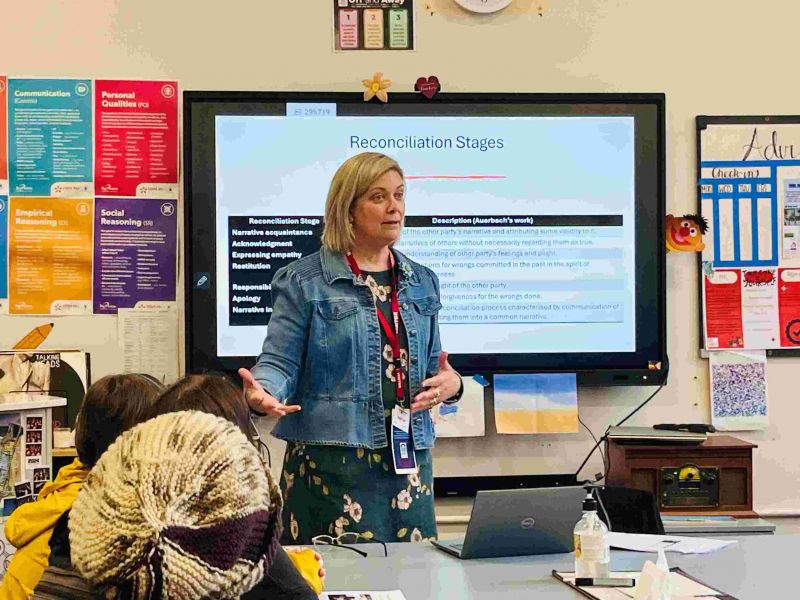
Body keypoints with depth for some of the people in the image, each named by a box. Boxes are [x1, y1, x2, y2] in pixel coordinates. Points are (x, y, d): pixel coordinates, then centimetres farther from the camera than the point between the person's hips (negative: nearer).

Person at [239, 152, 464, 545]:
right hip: (331, 465, -5)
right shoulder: (304, 282, -1)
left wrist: (450, 384, -2)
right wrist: (262, 394, -25)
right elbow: (279, 362, -4)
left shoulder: (421, 282, 15)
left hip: (408, 461, 5)